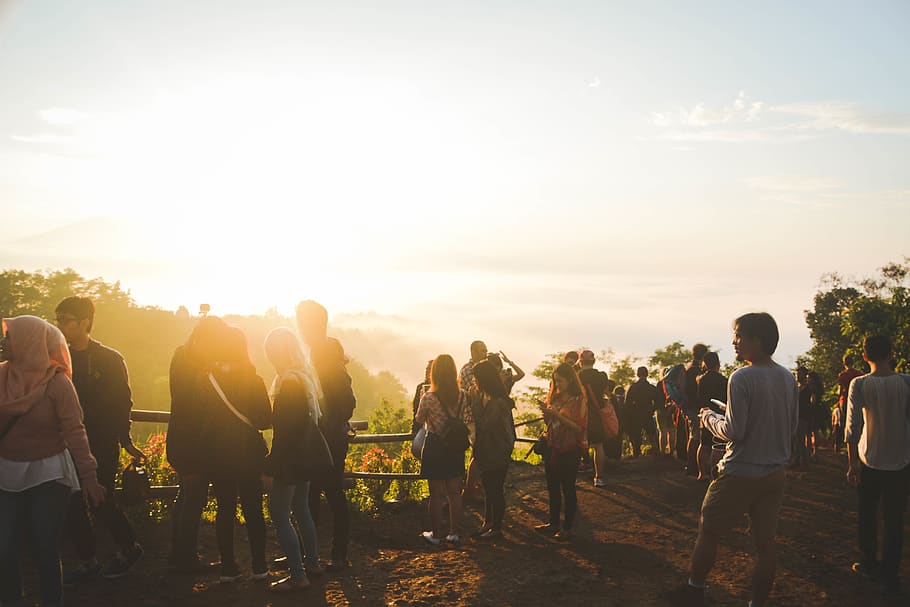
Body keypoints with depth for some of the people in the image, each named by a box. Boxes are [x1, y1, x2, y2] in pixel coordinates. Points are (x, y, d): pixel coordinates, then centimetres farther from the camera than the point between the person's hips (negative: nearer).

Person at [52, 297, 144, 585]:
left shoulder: (110, 359, -5)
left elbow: (122, 403, -6)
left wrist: (125, 441, -10)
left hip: (101, 445, -5)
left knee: (102, 502, -3)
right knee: (73, 505, 4)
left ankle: (129, 548, 20)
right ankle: (87, 560, 18)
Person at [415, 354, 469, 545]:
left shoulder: (429, 398, -16)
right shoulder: (463, 396, -6)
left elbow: (419, 420, 0)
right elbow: (466, 422, 2)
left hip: (434, 448, -3)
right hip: (455, 448, 3)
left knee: (436, 493, 6)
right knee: (454, 492, 13)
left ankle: (436, 534, 15)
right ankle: (454, 533, 20)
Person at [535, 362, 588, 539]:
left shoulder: (578, 400, -10)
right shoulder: (554, 398, 10)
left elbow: (579, 427, -17)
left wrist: (558, 415, -22)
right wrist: (546, 412, -2)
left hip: (569, 451, -7)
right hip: (552, 448, 7)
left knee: (568, 488, 0)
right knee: (552, 487, 13)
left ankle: (567, 528, 7)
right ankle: (553, 523, 24)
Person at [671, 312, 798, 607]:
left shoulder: (741, 378, -19)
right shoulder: (788, 378, 3)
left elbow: (733, 431, -20)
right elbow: (792, 427, 12)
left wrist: (709, 417, -3)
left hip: (740, 474, -6)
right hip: (775, 474, 6)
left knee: (708, 531, 11)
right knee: (765, 543, 10)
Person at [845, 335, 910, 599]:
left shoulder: (859, 385, -8)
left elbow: (853, 427, -9)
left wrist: (852, 463, -3)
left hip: (869, 461, 0)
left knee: (867, 515, 17)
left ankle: (869, 562, 28)